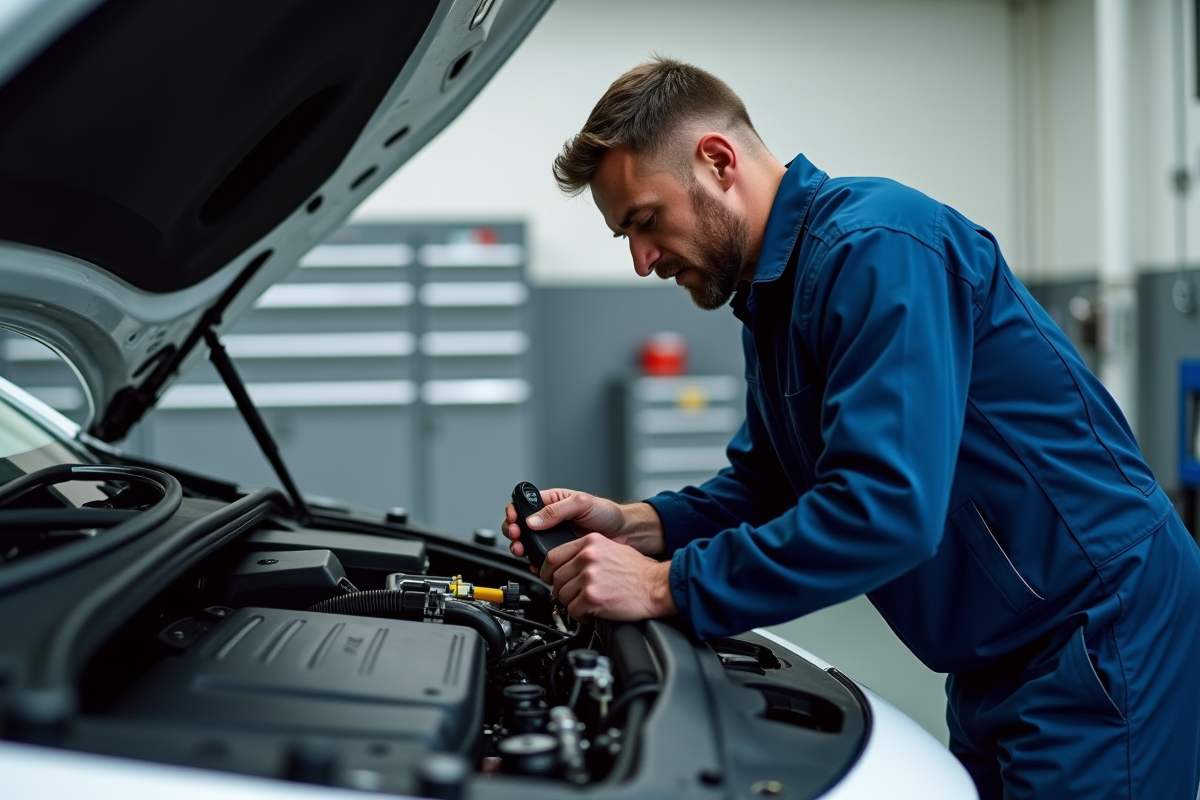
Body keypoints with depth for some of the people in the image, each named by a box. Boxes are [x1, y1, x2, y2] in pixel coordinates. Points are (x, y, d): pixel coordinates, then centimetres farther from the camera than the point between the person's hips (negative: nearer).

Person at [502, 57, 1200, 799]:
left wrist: (667, 586, -25)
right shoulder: (774, 292, 10)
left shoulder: (876, 249, -22)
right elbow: (771, 483, 16)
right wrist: (637, 524, -2)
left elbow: (888, 510, -30)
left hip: (1106, 632, -10)